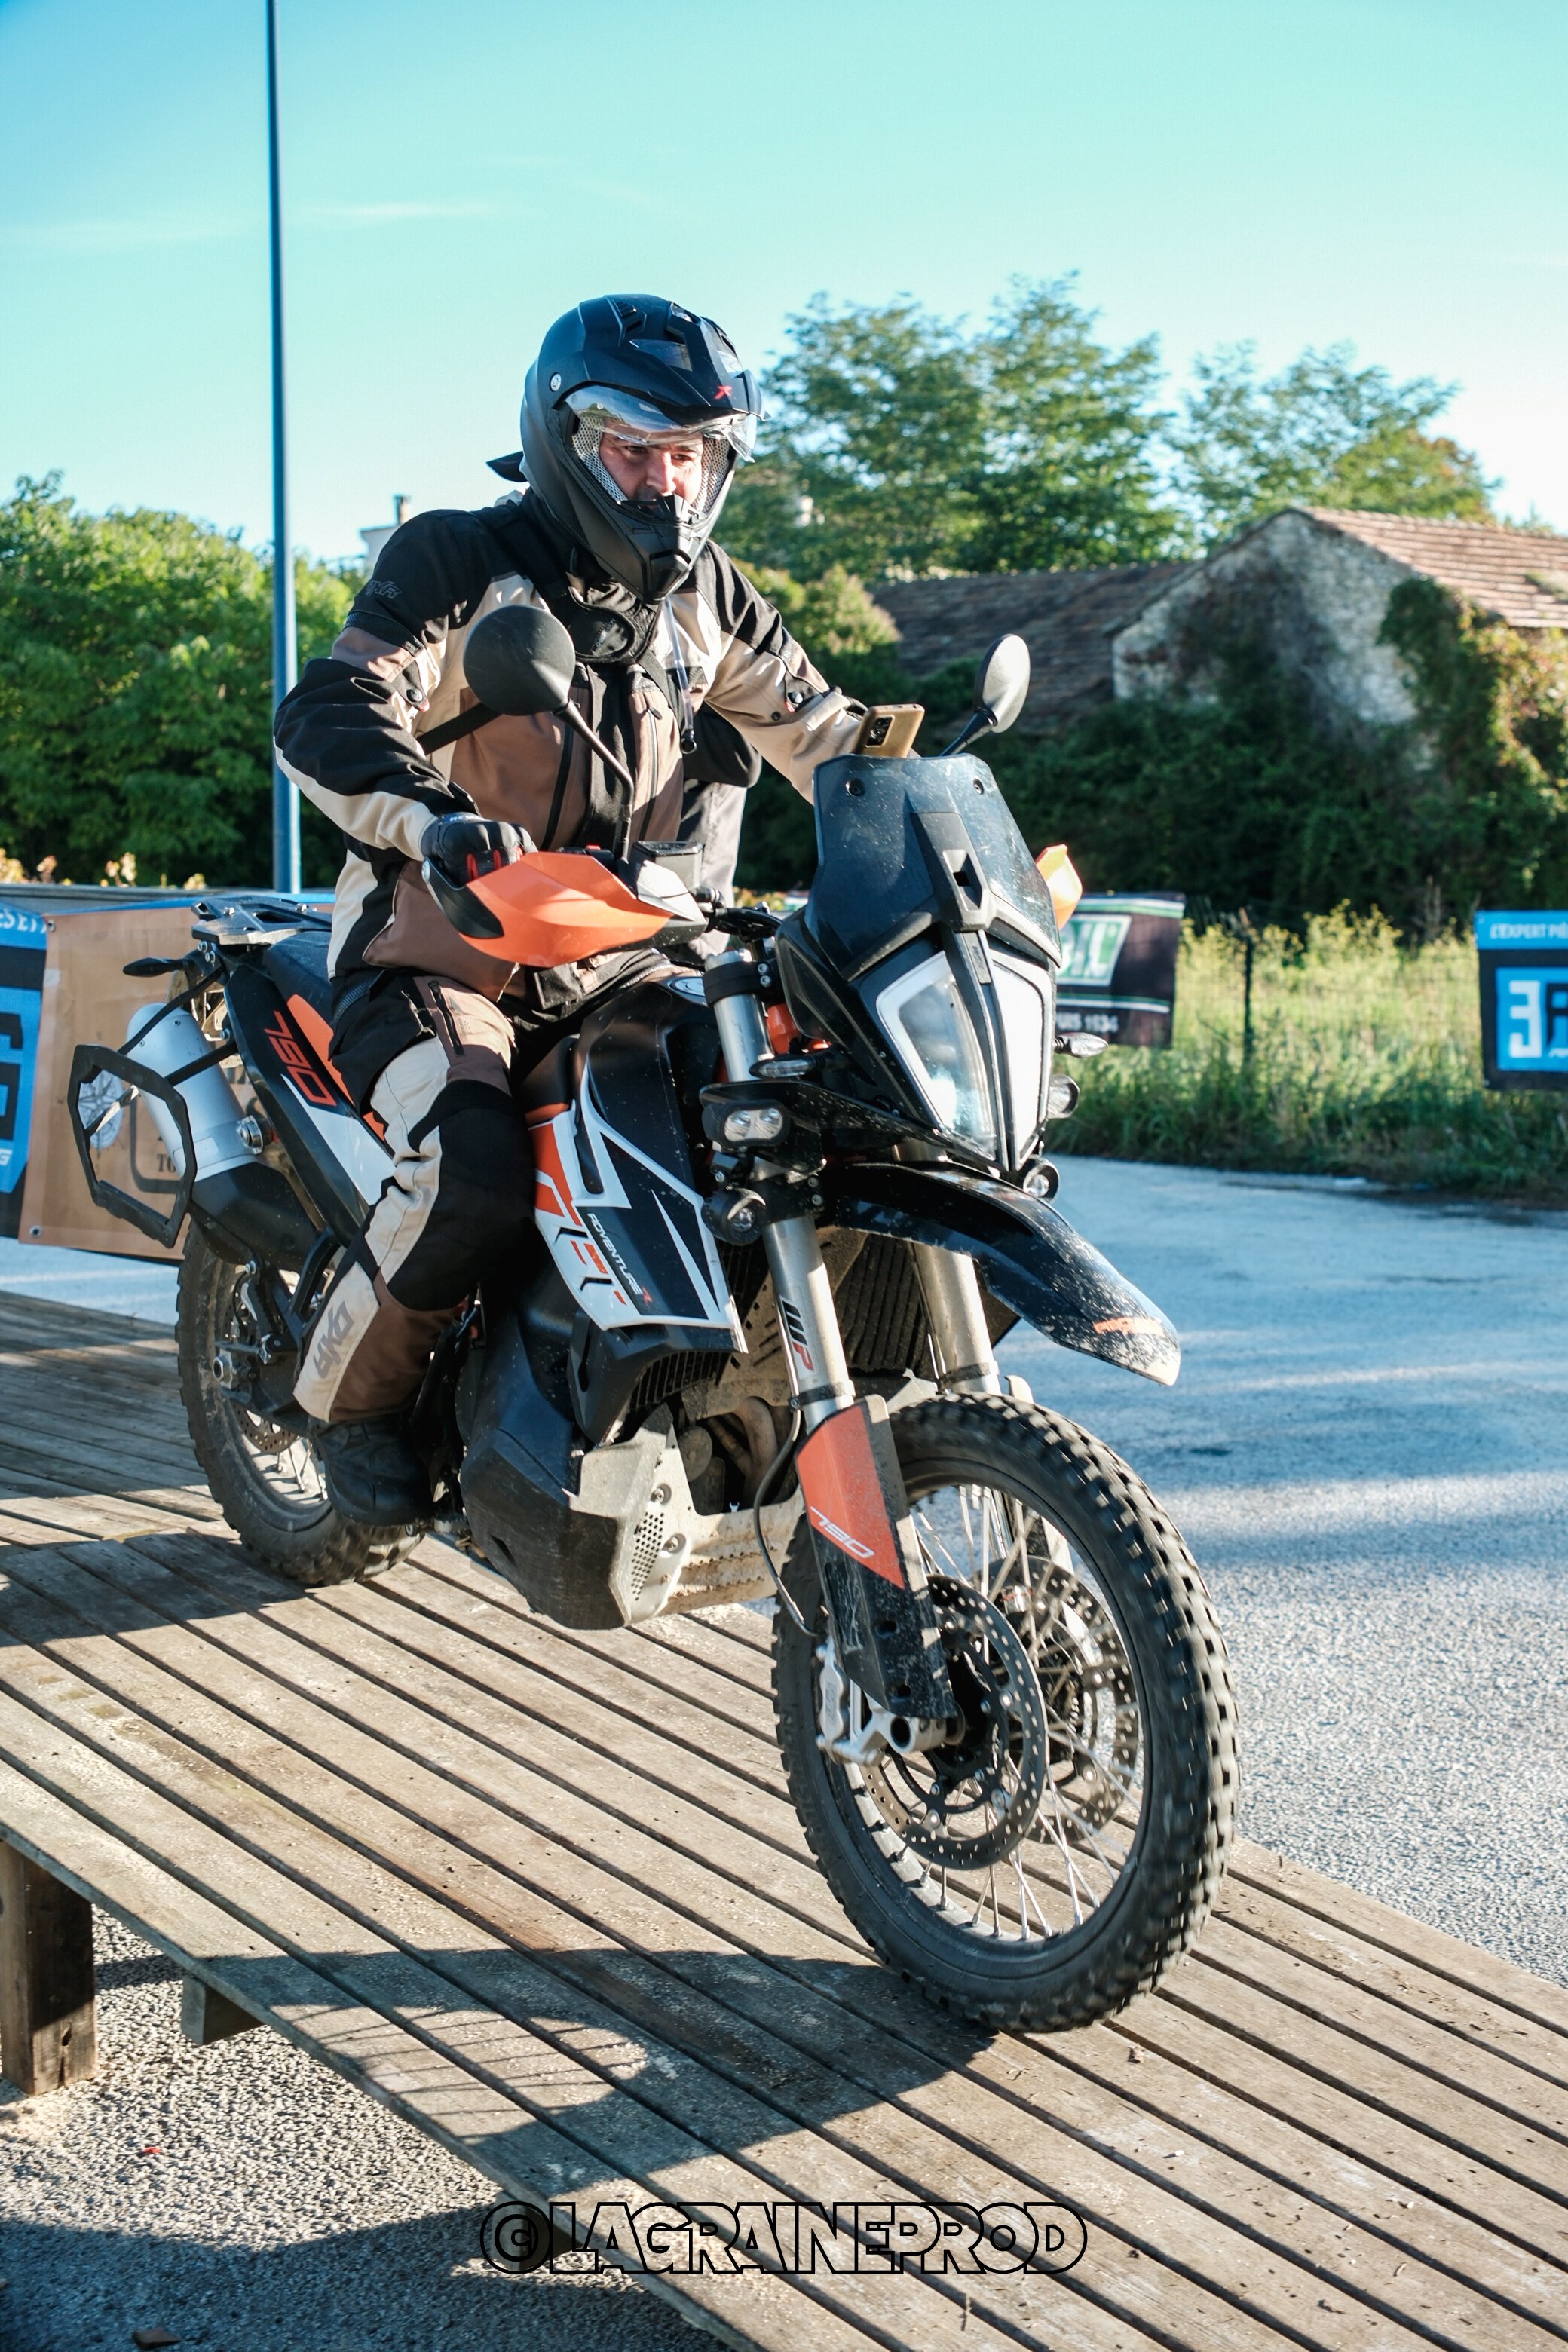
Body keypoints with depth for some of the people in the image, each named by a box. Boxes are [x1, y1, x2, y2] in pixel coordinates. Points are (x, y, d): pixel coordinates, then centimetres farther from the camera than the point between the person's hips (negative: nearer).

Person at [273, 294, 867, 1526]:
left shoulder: (709, 598, 12)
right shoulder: (459, 564, -7)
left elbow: (816, 727, 17)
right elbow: (326, 715, -21)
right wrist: (435, 821, -41)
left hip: (615, 960, 6)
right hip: (437, 951, -6)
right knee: (476, 1181, -30)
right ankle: (352, 1390, -3)